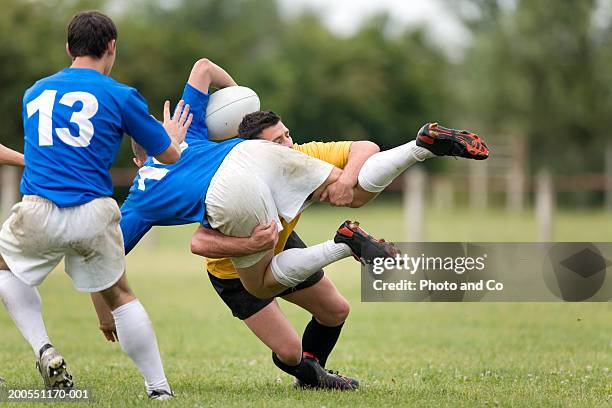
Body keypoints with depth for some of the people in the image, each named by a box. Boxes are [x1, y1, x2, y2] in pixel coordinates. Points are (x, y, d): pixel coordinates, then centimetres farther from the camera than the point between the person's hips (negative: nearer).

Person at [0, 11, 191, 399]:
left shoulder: (35, 92, 16)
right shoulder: (120, 96, 4)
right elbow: (169, 155, 12)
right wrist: (173, 138, 36)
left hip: (38, 214, 1)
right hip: (94, 214, -1)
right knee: (120, 295, 19)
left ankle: (44, 351, 12)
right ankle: (160, 388, 16)